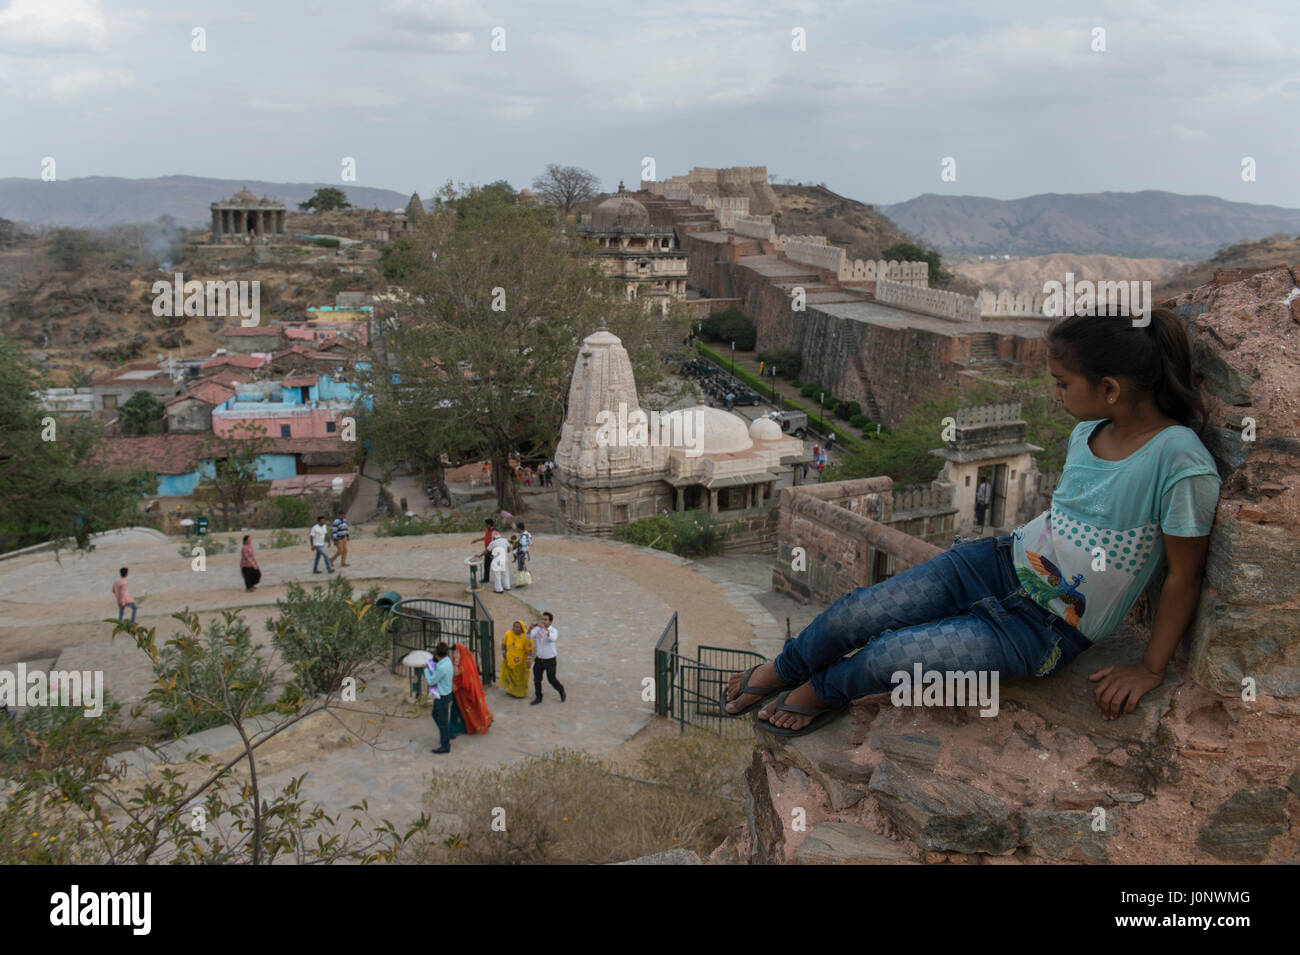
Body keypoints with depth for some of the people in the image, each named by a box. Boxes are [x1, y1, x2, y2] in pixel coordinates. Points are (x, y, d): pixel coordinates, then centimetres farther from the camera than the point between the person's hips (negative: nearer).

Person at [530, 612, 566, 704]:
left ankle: (561, 690, 35)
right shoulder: (537, 629, -4)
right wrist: (531, 628, -33)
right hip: (539, 659, 4)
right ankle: (538, 697, 27)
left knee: (551, 679, 6)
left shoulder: (553, 631, -16)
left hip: (550, 660, -4)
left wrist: (545, 629, -51)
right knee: (537, 679, 9)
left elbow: (553, 638, -39)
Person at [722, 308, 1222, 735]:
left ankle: (824, 690, 16)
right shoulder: (1088, 431, -2)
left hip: (1047, 629, -5)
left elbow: (1184, 574, -15)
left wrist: (1151, 668, -10)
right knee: (858, 613, -7)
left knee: (890, 657, -19)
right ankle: (781, 670, 24)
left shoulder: (1181, 462, -23)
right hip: (1003, 562, 6)